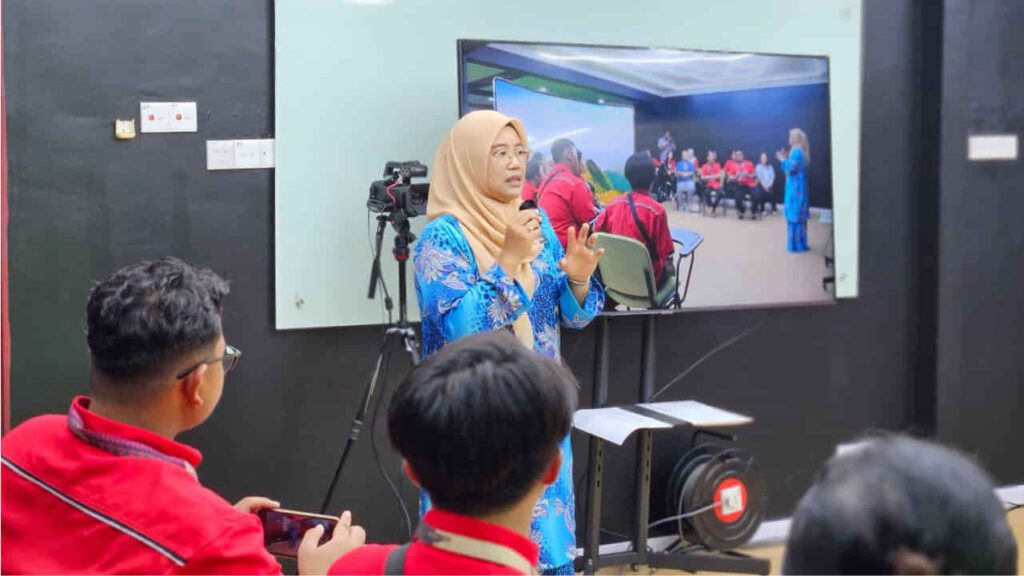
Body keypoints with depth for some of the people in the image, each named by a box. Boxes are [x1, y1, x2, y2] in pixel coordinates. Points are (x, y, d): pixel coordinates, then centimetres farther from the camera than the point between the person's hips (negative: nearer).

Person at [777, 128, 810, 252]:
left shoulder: (796, 152, -17)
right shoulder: (800, 152, 13)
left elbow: (791, 168, -24)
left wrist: (783, 160, -9)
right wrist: (785, 159, 16)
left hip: (795, 188, -10)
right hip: (798, 187, 10)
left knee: (795, 215, -6)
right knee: (799, 216, 13)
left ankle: (796, 244, -4)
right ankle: (800, 243, 18)